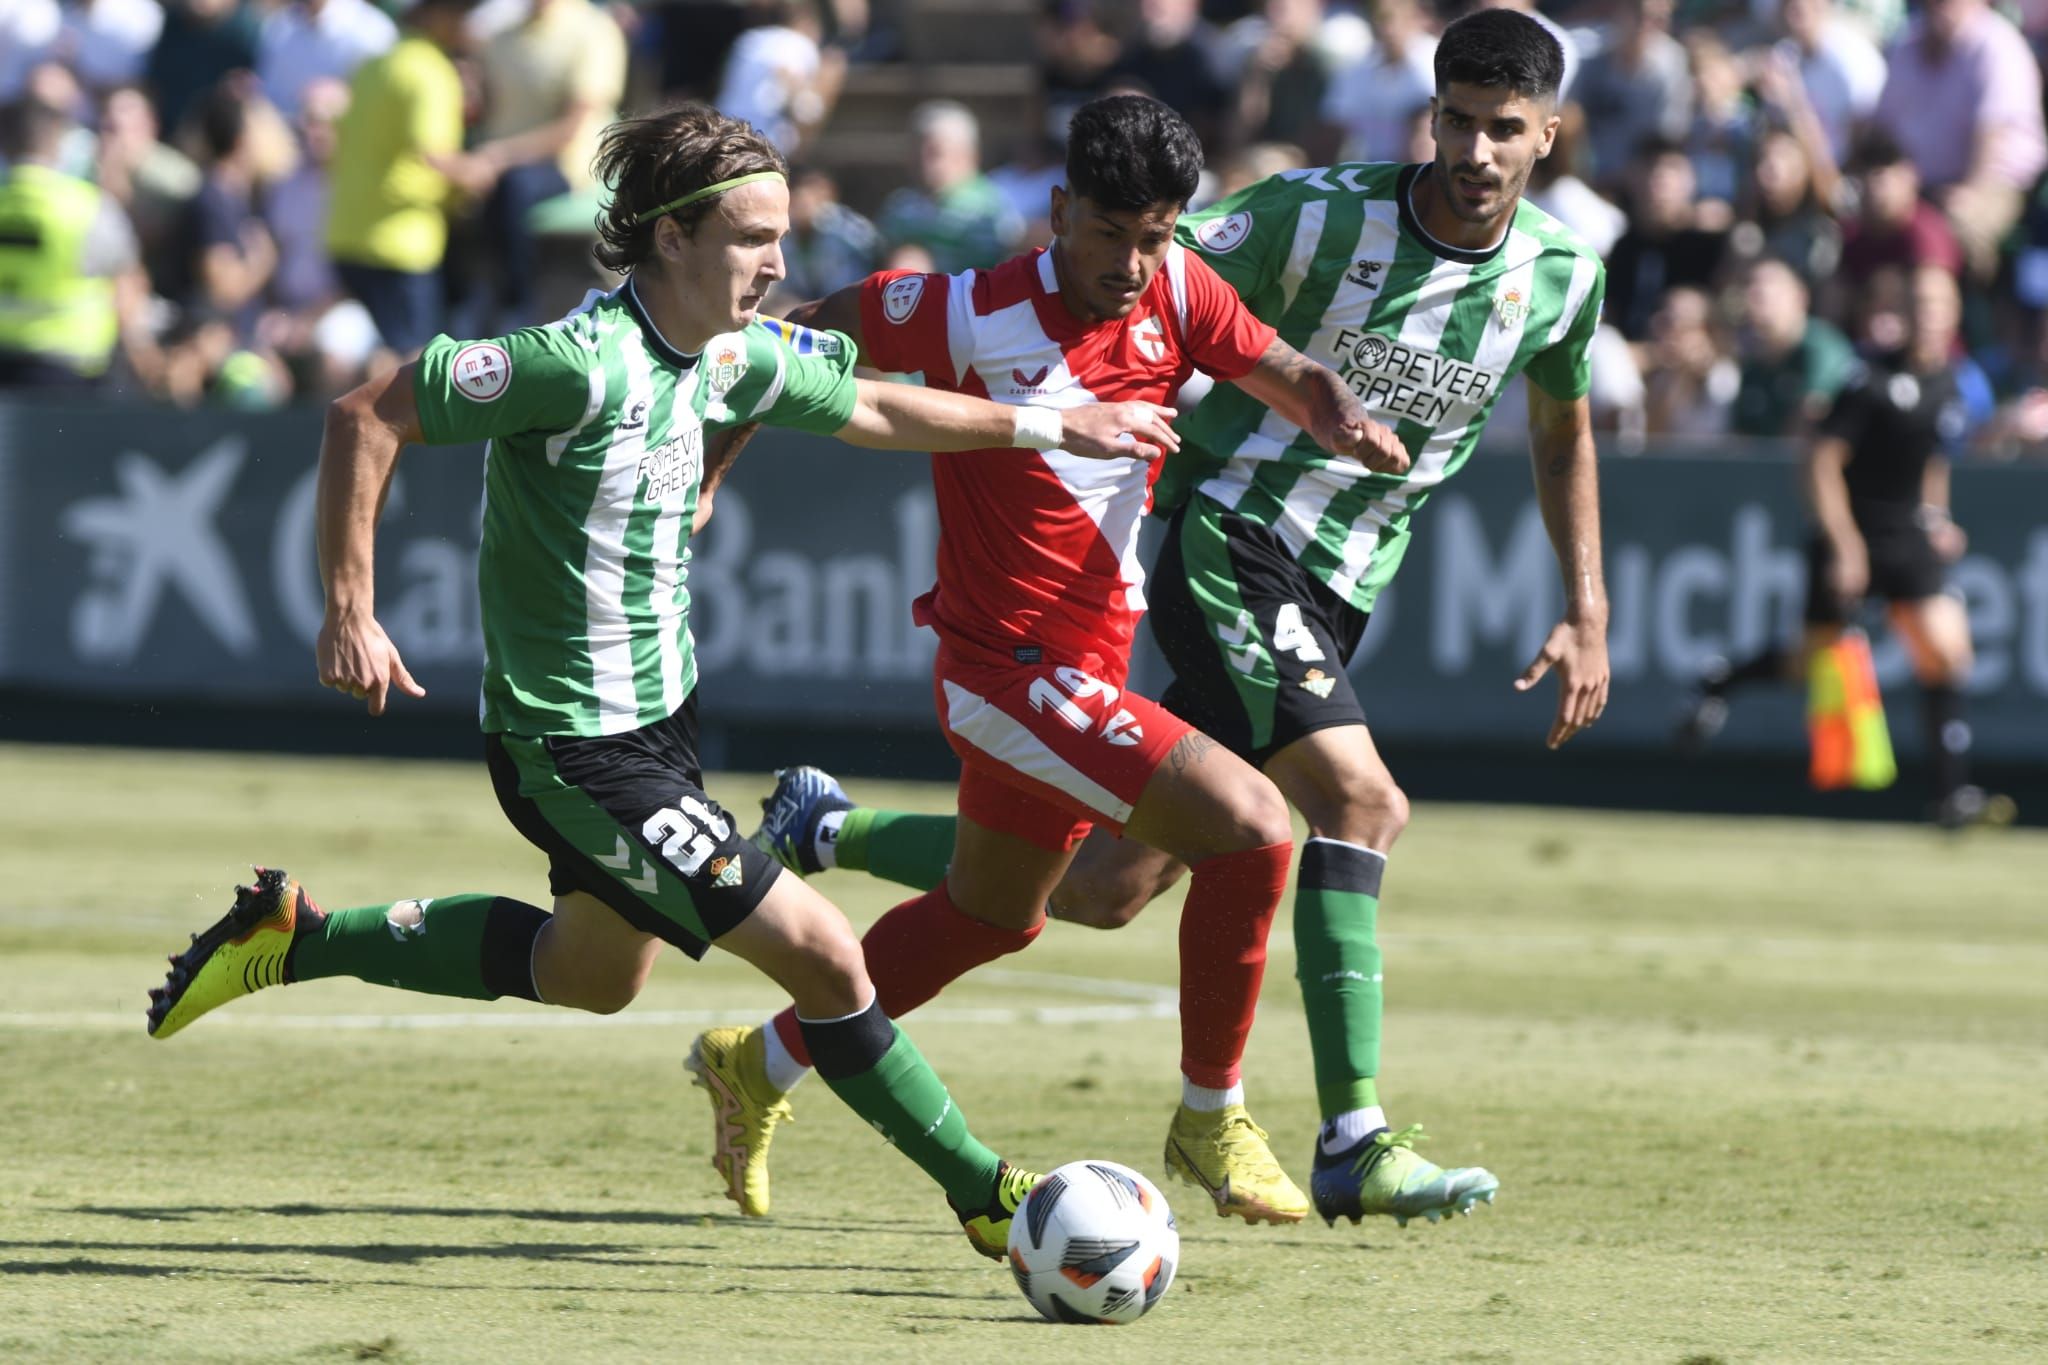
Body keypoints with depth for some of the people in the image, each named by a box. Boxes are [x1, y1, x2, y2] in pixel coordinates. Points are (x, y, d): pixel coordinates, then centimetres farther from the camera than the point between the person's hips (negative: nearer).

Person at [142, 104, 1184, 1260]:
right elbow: (368, 420, -22)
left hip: (658, 718, 10)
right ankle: (985, 1193, 4)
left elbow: (867, 411, 19)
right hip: (582, 754, -10)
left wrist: (1051, 425, 20)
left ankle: (296, 938, 37)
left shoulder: (725, 357, 0)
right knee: (823, 954, -10)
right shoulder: (586, 363, -26)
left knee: (589, 978, 29)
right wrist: (351, 611, -23)